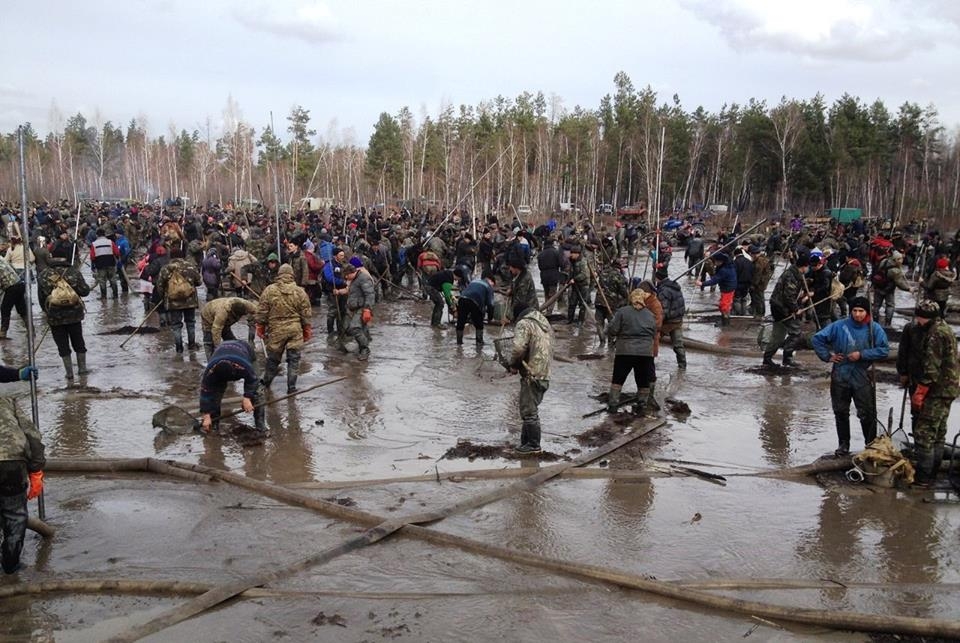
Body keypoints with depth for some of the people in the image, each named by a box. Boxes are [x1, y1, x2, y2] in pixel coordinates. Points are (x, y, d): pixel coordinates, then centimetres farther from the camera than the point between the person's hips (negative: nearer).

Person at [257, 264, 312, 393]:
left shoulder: (269, 290, -7)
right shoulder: (300, 292, -4)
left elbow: (262, 312, -3)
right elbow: (306, 314, 1)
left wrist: (260, 327, 10)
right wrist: (307, 330, 12)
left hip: (275, 330, 0)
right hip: (295, 330, 0)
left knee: (273, 358, 16)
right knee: (293, 359, 9)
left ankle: (267, 382, 33)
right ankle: (291, 387, 10)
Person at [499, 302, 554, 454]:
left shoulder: (524, 324, -9)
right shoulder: (545, 323, 20)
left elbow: (518, 348, -23)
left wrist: (510, 363, -3)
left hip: (532, 375, -9)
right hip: (544, 375, 9)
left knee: (529, 410, -1)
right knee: (529, 408, 17)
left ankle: (533, 445, 4)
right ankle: (526, 441, 24)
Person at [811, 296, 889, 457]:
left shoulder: (874, 329, -6)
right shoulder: (839, 326, -5)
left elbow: (884, 350, -8)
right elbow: (817, 338, 3)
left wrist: (862, 354, -15)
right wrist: (827, 356, -2)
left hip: (863, 378, -2)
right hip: (840, 376, 2)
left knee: (867, 413, 2)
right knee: (841, 413, 12)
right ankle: (843, 445, 27)